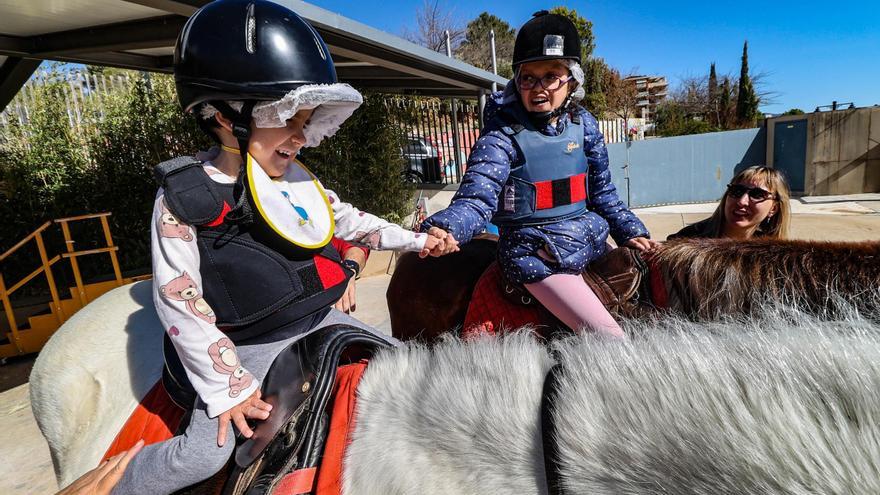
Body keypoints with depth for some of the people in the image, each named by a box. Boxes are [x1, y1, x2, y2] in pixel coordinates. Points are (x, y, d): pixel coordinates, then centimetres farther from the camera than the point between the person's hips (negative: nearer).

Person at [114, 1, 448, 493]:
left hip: (319, 321, 6)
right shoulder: (185, 200, -16)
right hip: (246, 349, -5)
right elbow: (179, 303, -15)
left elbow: (347, 220, 14)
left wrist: (414, 239, 15)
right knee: (204, 455, -10)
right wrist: (229, 385, -14)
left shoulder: (299, 180, 0)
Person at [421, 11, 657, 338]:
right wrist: (444, 228, -39)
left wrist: (629, 231, 16)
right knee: (610, 337, -15)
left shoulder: (584, 124, 6)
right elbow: (477, 198, -21)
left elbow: (602, 191, 16)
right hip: (537, 252, -7)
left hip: (590, 238, 7)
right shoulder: (501, 136, -10)